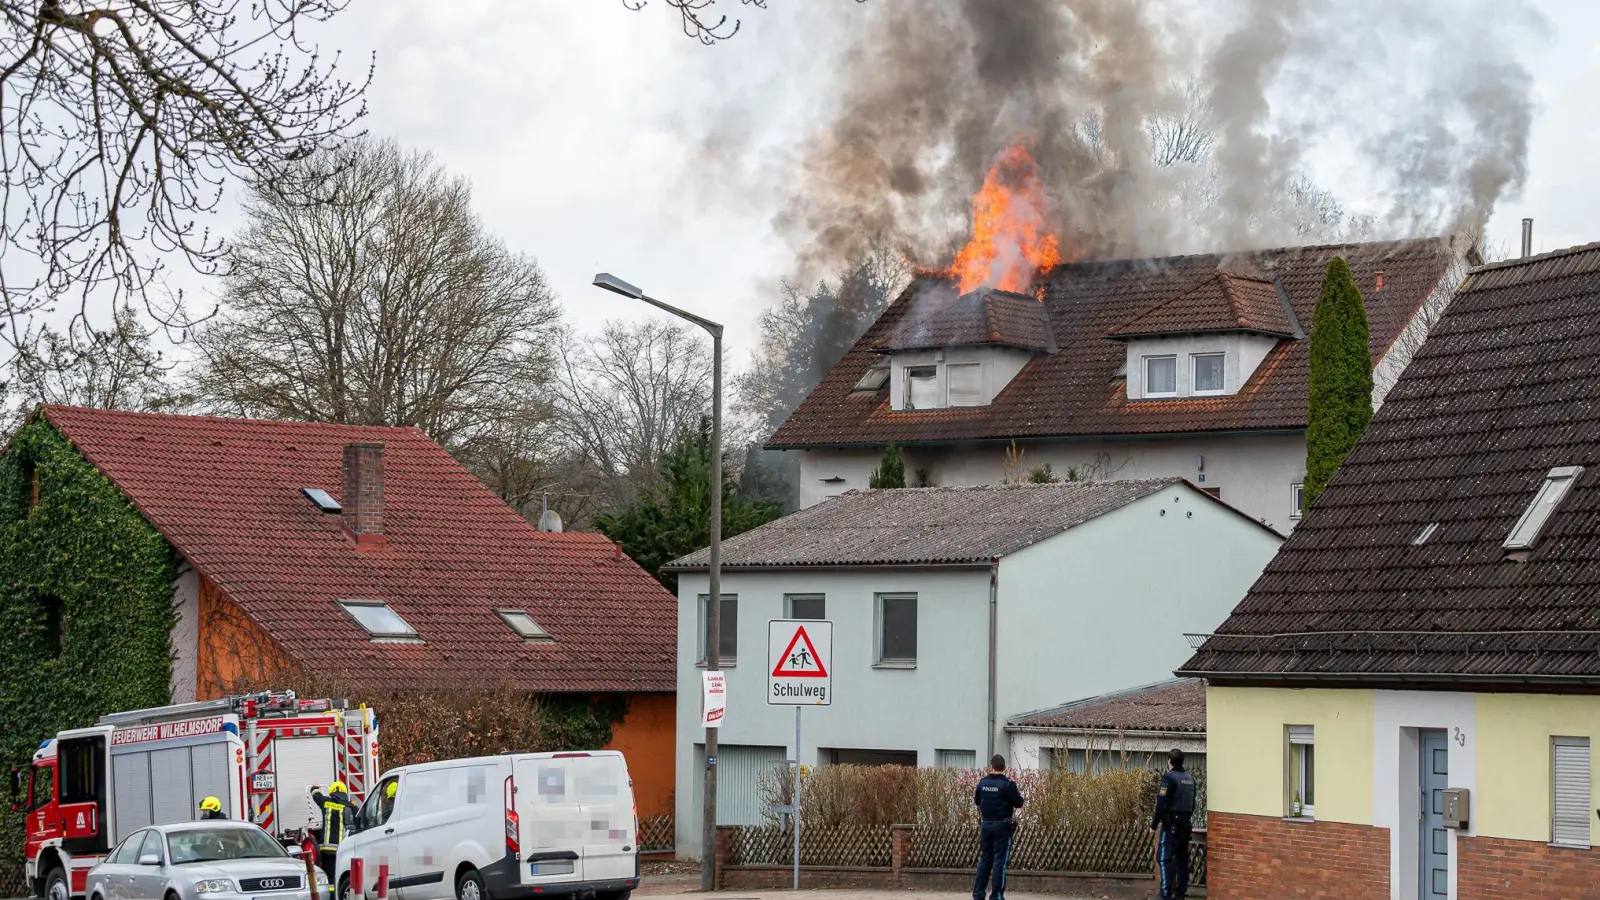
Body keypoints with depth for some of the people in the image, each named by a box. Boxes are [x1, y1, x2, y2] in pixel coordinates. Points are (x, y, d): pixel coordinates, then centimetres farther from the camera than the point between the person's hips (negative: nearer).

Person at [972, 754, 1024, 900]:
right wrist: (1018, 796, 12)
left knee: (985, 859, 14)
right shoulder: (1008, 784, -13)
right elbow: (1018, 804, -9)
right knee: (1000, 860, -1)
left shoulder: (983, 782, 2)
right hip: (1002, 825, -5)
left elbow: (977, 801, 15)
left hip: (986, 824, 5)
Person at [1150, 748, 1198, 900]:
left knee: (1164, 858, -7)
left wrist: (1154, 824, -9)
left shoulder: (1170, 778, -13)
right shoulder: (1190, 778, 11)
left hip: (1172, 824, -8)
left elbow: (1162, 804, -15)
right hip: (1186, 824, 8)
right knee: (1182, 858, 12)